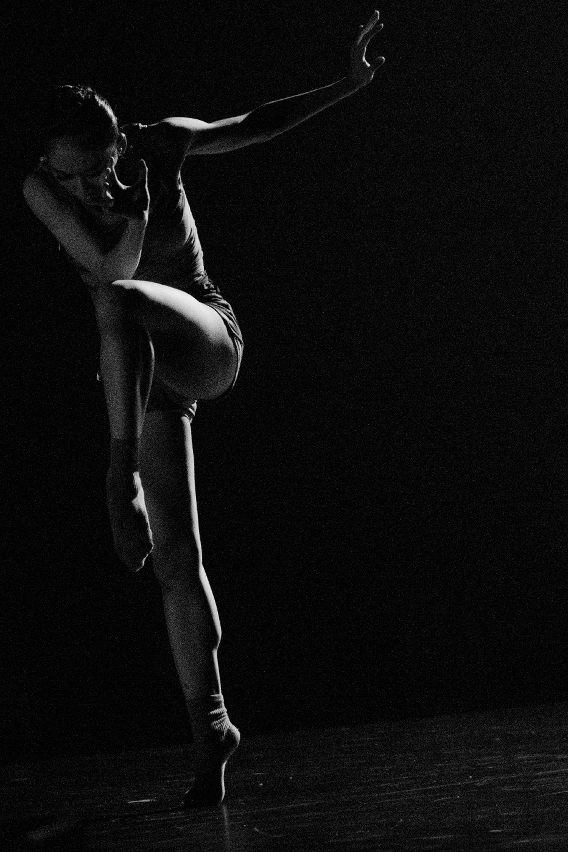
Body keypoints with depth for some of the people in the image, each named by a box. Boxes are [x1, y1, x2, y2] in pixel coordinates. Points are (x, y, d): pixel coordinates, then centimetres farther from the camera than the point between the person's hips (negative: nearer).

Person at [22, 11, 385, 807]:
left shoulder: (159, 145, -10)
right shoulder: (41, 190, -11)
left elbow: (255, 123, 5)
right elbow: (109, 262, -20)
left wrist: (348, 84, 3)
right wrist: (136, 203, -22)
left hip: (207, 337, -2)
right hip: (145, 375, 2)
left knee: (118, 305, -38)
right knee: (175, 559, -4)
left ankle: (122, 480, -42)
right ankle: (209, 725, 2)